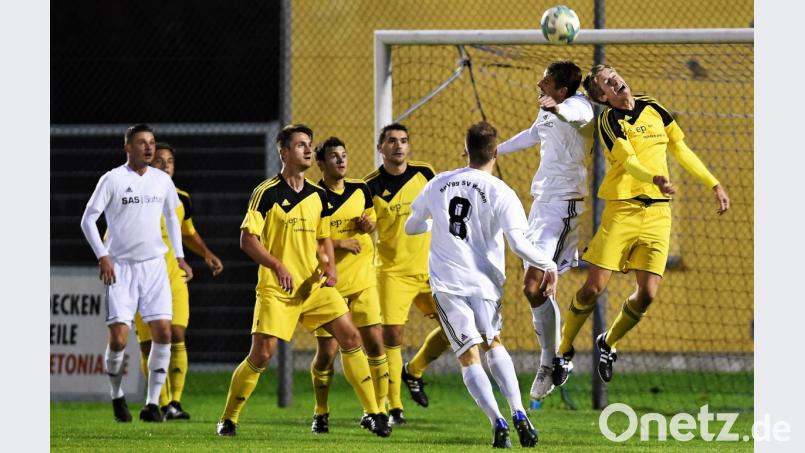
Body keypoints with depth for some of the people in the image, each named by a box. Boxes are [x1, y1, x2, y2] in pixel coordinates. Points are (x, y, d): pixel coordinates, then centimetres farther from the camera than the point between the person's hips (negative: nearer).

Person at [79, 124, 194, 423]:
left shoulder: (162, 180, 8)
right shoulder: (113, 179, -5)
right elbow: (88, 220, -4)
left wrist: (180, 257, 18)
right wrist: (103, 256, -13)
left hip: (154, 266, 4)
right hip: (120, 267, -4)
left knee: (163, 332, -8)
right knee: (118, 338, -10)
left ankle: (152, 403, 0)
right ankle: (117, 397, 13)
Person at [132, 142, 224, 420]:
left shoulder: (181, 200, 8)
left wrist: (207, 254, 11)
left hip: (174, 279, 2)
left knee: (177, 337, -14)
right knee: (149, 345, 0)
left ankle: (175, 402, -16)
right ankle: (162, 404, 13)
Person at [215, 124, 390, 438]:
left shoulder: (318, 196, 10)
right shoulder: (267, 193, -8)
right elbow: (247, 238, -11)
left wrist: (330, 265, 2)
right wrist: (277, 266, -23)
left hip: (314, 285, 5)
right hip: (275, 289, -5)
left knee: (350, 338, -4)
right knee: (261, 353, -11)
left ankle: (373, 413, 3)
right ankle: (228, 419, 5)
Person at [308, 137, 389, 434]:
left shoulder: (361, 191, 6)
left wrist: (369, 223, 2)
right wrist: (339, 244, -20)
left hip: (362, 281, 4)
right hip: (328, 284, -4)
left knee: (375, 343, -5)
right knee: (326, 352, -1)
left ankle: (378, 408, 7)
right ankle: (321, 413, 17)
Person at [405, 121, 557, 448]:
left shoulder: (439, 184, 4)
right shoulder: (501, 194, -7)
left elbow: (411, 227, 18)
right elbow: (518, 243, -16)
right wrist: (549, 266, -1)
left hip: (447, 284, 0)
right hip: (484, 282, 0)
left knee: (469, 357, -1)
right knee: (493, 343, 23)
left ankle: (498, 422, -19)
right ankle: (519, 414, 7)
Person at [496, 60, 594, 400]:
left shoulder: (577, 103, -15)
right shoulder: (546, 113, 13)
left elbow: (579, 114, -41)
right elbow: (533, 134, 35)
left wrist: (558, 108, -64)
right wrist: (497, 150, 49)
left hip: (563, 205, -9)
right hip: (541, 202, 9)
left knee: (533, 286, -16)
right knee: (536, 288, 8)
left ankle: (550, 363, -7)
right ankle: (551, 363, 15)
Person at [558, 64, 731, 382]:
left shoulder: (652, 108, 11)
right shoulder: (609, 120, -6)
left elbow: (681, 150, 20)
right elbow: (629, 161, -21)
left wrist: (714, 185, 17)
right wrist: (654, 178, -41)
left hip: (658, 212, 4)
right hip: (622, 209, -4)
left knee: (647, 293, -6)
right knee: (594, 287, -8)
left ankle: (608, 343, 20)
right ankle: (564, 349, 13)